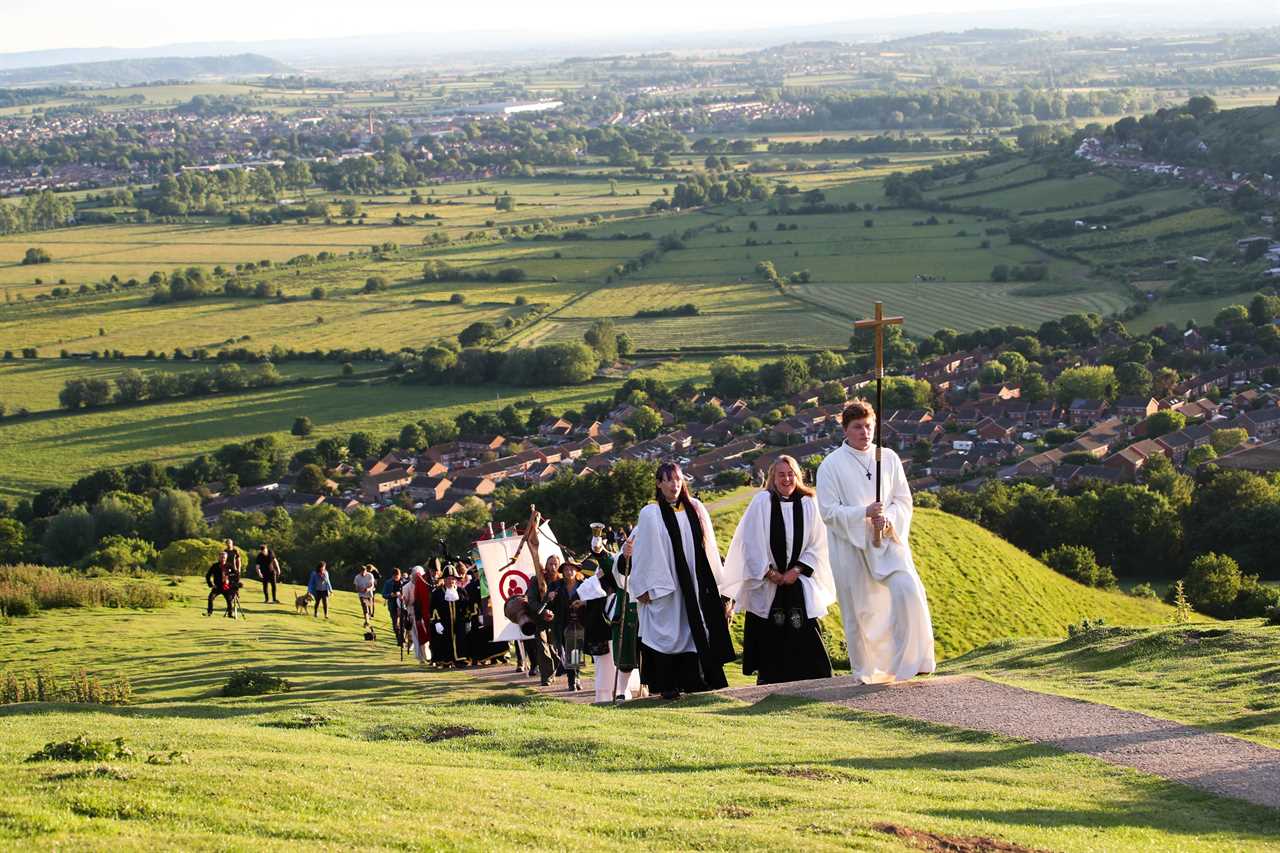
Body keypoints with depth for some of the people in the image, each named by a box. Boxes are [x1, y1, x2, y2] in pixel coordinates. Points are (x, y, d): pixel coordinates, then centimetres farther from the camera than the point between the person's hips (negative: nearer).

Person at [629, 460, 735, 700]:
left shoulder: (696, 509, 11)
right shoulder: (650, 515, -2)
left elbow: (708, 545, 15)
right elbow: (643, 552, -4)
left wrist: (715, 580, 12)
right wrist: (645, 588, -8)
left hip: (696, 582, 4)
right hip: (664, 585, -4)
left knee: (695, 631, 0)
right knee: (668, 632, -3)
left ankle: (692, 680, 4)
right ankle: (667, 686, 1)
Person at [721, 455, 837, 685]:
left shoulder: (808, 504, 4)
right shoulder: (761, 502, -2)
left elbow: (817, 545, 5)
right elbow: (750, 542, -2)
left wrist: (797, 571, -7)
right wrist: (770, 573, -7)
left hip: (799, 585, 1)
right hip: (766, 587, -1)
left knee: (804, 641, -4)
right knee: (770, 643, 0)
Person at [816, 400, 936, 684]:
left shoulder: (888, 458, 7)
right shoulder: (831, 465, -2)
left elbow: (904, 500, 9)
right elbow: (828, 511, -7)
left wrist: (887, 518, -13)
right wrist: (864, 513, -21)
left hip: (887, 540, 2)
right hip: (851, 545, -2)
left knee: (908, 591, -18)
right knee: (859, 610, 2)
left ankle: (910, 659, -7)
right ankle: (866, 670, 16)